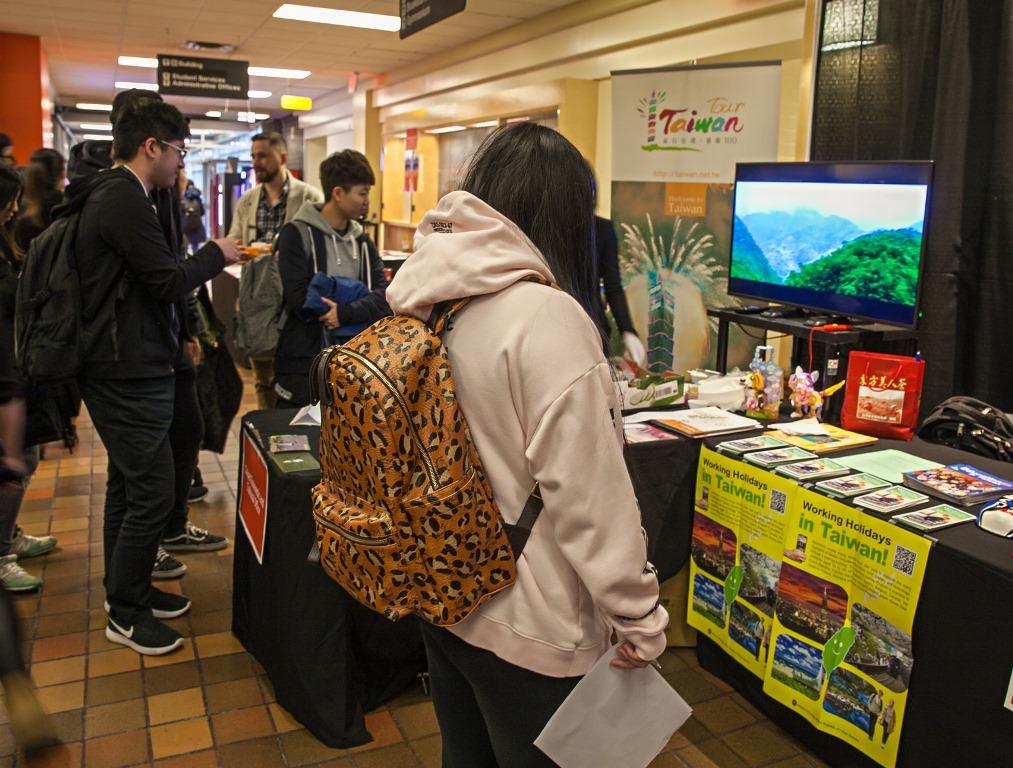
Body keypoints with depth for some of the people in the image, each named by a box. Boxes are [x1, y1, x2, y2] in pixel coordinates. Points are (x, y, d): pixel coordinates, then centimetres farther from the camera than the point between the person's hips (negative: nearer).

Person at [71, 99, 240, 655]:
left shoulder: (111, 195, 16)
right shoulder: (125, 199, -18)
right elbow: (169, 281, -20)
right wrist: (216, 254, -4)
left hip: (125, 370, 11)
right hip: (129, 375, -11)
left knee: (127, 488, 19)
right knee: (152, 494, -3)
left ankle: (130, 590, 33)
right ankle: (125, 613, 12)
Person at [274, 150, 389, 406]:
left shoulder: (362, 240, 9)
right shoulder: (298, 233, -8)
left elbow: (385, 296, -5)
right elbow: (300, 299, -18)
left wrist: (346, 313, -23)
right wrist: (357, 296, -9)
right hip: (303, 362, -5)